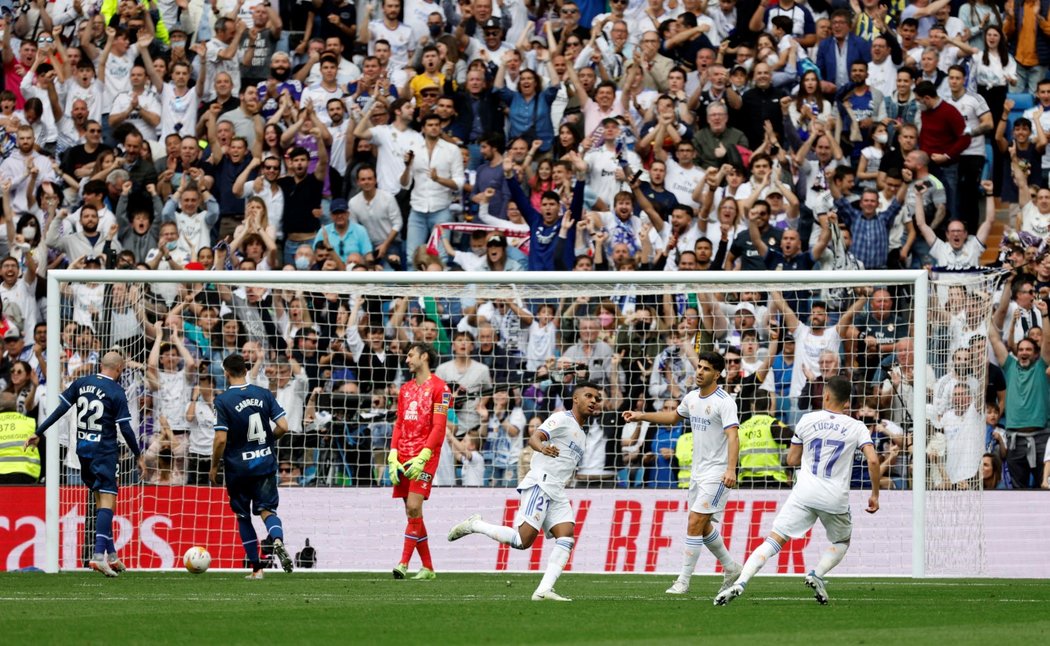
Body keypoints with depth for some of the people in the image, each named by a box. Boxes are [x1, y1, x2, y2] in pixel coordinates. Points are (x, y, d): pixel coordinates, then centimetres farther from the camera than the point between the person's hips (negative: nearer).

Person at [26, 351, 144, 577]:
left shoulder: (81, 383, 6)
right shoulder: (116, 392, -9)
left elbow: (60, 409, 5)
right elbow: (125, 428, -10)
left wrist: (39, 433, 11)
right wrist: (139, 456, -1)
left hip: (83, 448, 6)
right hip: (104, 452, -6)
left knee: (100, 501, 14)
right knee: (107, 501, -9)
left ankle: (111, 555, 17)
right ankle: (99, 554, -24)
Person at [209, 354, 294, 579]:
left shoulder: (223, 401, -11)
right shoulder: (264, 395, 0)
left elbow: (221, 439, -15)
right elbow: (283, 427, -4)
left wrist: (214, 468, -2)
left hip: (238, 467, -2)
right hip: (265, 463, 2)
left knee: (243, 516, 13)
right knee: (267, 509, 5)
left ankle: (256, 567, 13)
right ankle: (278, 539, -29)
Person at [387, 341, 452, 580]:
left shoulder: (439, 387, -4)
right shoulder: (405, 389, 19)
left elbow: (439, 428, -10)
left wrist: (422, 458, -17)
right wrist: (393, 457, 7)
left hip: (425, 456, -7)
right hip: (404, 458, 7)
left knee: (413, 507, -18)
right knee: (412, 513, 5)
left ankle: (404, 563, -22)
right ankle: (427, 567, 11)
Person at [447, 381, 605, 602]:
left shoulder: (581, 434, 24)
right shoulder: (562, 419, -4)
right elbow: (534, 437, -21)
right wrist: (542, 447, -40)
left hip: (556, 492, 9)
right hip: (540, 484, -9)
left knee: (567, 537, -11)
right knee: (523, 540, -17)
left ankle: (544, 590, -17)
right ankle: (474, 525, 2)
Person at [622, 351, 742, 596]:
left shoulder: (724, 402, -16)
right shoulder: (692, 398, 9)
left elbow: (732, 436, -27)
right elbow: (674, 416, 30)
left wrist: (731, 470, -39)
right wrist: (642, 416, 25)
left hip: (717, 473, -9)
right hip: (698, 472, 9)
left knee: (695, 523, -13)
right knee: (703, 527, 14)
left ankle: (683, 582, -8)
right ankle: (731, 568, 31)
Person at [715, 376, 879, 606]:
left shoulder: (807, 420, 4)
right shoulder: (856, 427, 2)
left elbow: (792, 459, 12)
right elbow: (873, 460, -9)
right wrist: (875, 495, 2)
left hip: (805, 493, 0)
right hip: (836, 499, 0)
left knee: (774, 540, -2)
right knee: (842, 543, 26)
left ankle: (740, 583, -18)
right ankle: (817, 575, -1)